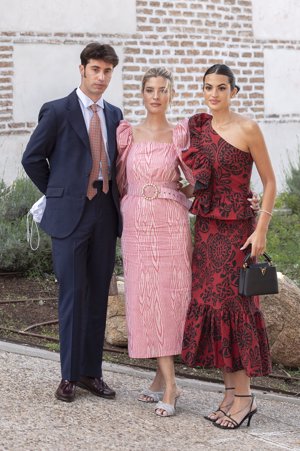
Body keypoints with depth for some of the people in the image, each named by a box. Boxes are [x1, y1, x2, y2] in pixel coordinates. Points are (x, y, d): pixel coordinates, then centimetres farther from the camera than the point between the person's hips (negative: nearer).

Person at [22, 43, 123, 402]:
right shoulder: (57, 112, -4)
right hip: (70, 213, -5)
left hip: (105, 212, 5)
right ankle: (70, 375, 8)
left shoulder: (114, 115, 12)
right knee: (73, 295, -2)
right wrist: (59, 194, 3)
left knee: (98, 295, 8)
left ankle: (91, 372, 17)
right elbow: (32, 159, 0)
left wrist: (112, 196, 7)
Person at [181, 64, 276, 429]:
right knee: (209, 304, 5)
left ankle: (244, 396, 3)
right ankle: (231, 392, 14)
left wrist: (261, 230, -13)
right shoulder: (198, 129, 8)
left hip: (236, 229, -6)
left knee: (233, 304, -5)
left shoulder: (247, 129, -8)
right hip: (206, 228, 6)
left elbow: (269, 182, -8)